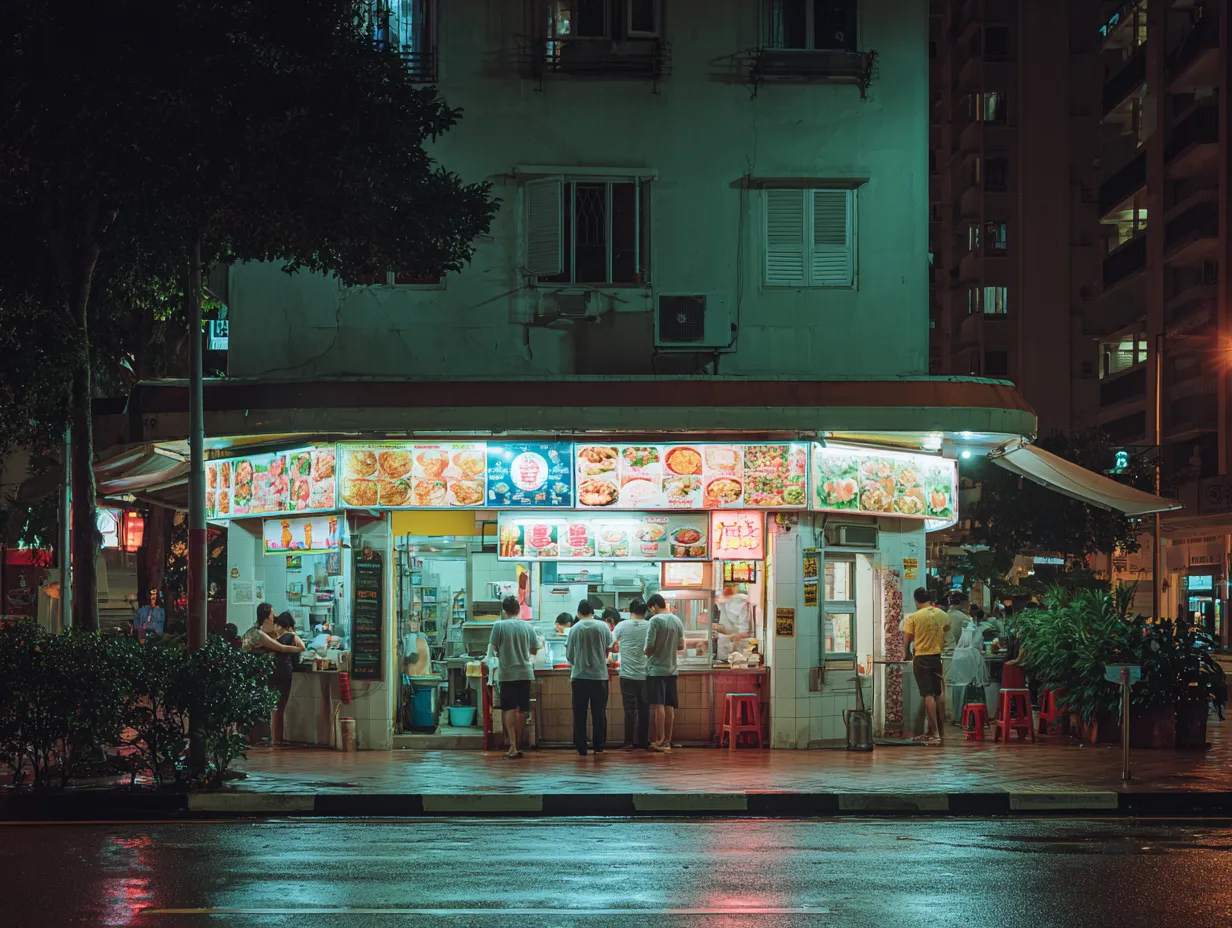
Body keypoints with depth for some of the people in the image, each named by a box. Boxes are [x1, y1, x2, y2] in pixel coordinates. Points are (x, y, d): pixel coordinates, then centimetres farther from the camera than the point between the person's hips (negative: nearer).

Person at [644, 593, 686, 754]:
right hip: (671, 669, 6)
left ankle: (660, 741, -8)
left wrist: (647, 652, 6)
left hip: (656, 669, -6)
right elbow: (681, 646, 15)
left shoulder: (655, 621, -11)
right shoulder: (677, 621, 9)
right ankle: (667, 741, 11)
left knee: (658, 705, -5)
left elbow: (649, 647, -15)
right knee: (669, 706, 8)